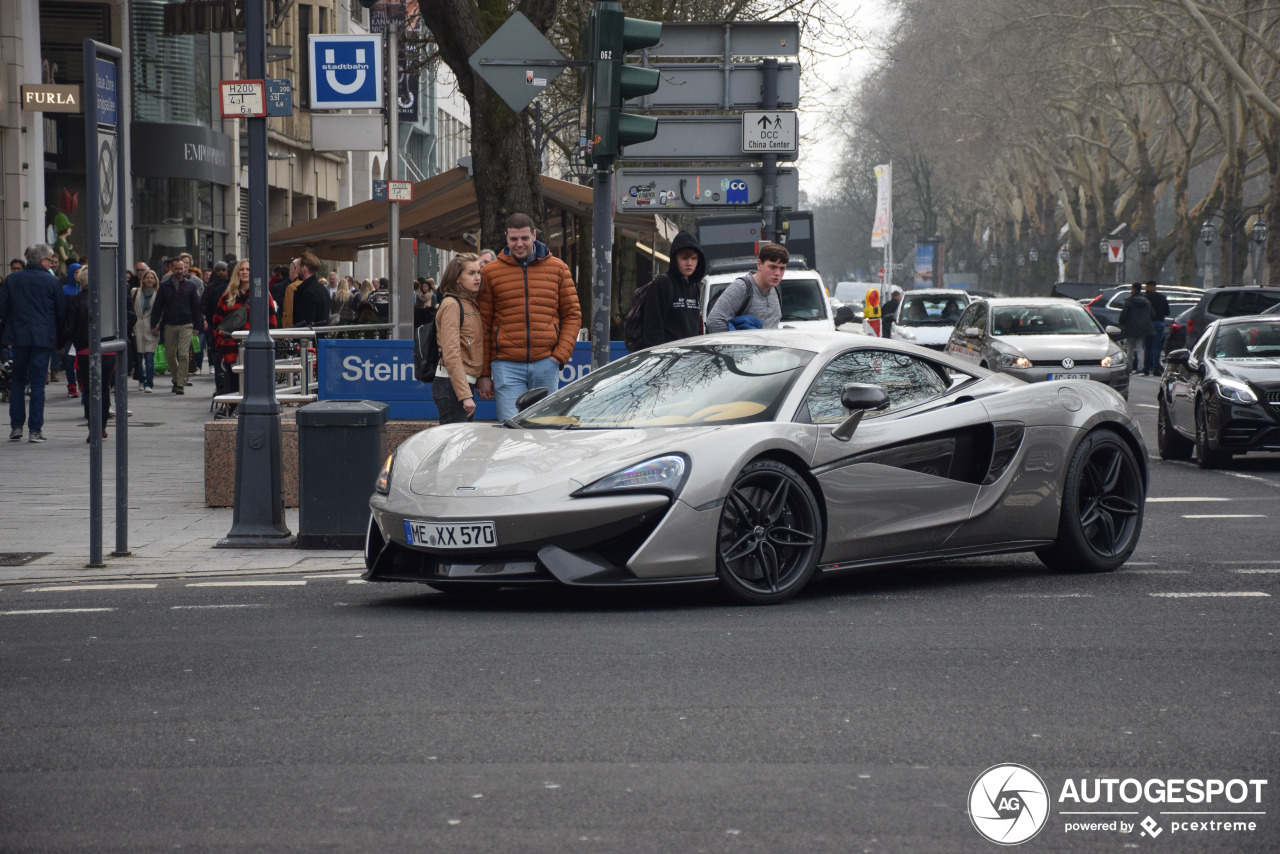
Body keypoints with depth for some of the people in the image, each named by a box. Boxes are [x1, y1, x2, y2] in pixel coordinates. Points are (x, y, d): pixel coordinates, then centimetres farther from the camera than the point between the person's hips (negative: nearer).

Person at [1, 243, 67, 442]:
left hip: (18, 336, 2)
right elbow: (61, 312, 1)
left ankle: (16, 426, 8)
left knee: (18, 381, 13)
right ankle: (35, 429, -4)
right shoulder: (52, 281, -3)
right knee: (38, 383, 0)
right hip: (44, 337, -2)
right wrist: (59, 341, 11)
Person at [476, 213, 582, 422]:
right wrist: (483, 374, 1)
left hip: (546, 364, 2)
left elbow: (572, 315, 11)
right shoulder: (491, 273, 5)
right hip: (507, 365, -2)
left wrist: (561, 354, -4)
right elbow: (483, 324, 5)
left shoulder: (557, 268, 9)